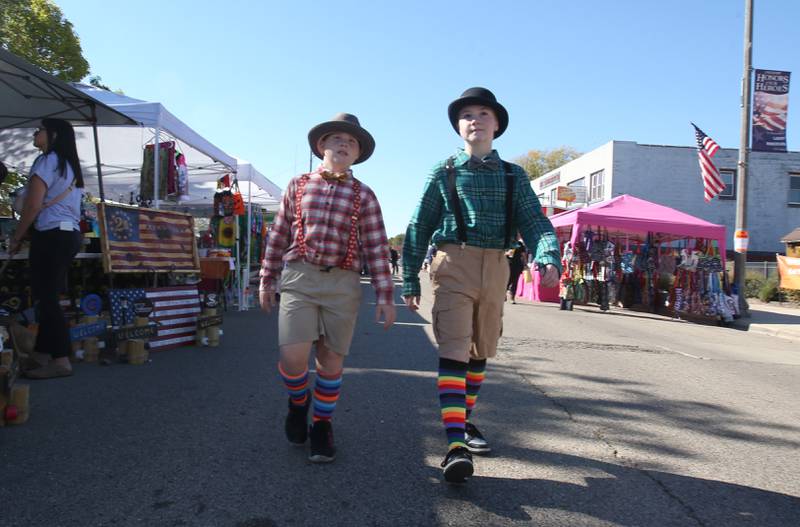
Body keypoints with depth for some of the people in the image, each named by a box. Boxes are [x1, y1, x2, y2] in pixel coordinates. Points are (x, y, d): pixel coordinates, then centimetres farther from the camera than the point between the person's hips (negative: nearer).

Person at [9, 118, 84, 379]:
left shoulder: (47, 160, -7)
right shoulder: (70, 165, 19)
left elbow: (33, 205, -13)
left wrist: (16, 238, -4)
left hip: (51, 235, -9)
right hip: (70, 234, 9)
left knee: (46, 298, -7)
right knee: (47, 296, 12)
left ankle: (60, 361, -7)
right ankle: (41, 355, 16)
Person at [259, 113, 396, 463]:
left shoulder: (364, 196, 7)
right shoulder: (298, 186, 10)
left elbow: (376, 248, 3)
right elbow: (278, 236, 13)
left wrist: (385, 295, -2)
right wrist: (267, 280, 12)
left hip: (343, 284, 0)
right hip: (298, 278, 0)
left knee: (331, 360, 6)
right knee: (293, 357, -12)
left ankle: (322, 424, 27)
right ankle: (298, 402, 22)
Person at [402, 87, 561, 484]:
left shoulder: (513, 176, 12)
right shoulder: (444, 173, 7)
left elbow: (534, 222, 2)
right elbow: (419, 228, 7)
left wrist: (548, 256, -20)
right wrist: (409, 279, 3)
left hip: (496, 269, 4)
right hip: (454, 264, -3)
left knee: (480, 351, 14)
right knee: (454, 350, -14)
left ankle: (464, 421, 33)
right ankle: (455, 444, -17)